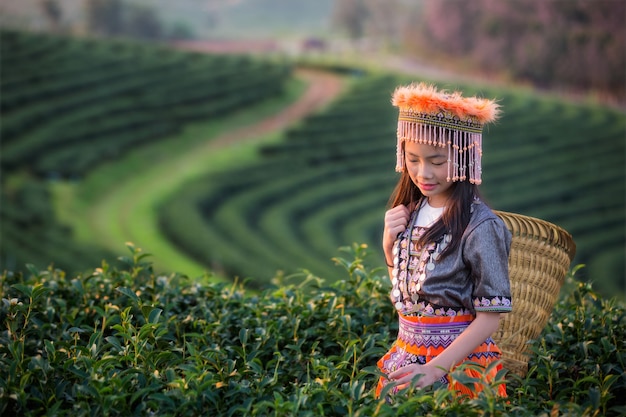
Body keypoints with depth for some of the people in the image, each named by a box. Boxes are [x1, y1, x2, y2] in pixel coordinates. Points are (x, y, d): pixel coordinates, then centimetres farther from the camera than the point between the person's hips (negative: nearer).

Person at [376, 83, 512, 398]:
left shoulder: (480, 226, -17)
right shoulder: (410, 212, 2)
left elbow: (490, 316, -16)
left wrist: (434, 369, -22)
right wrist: (389, 242, -4)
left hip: (459, 360, -6)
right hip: (406, 355, 6)